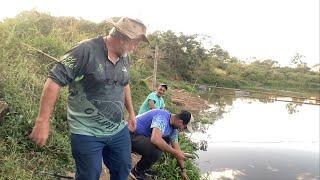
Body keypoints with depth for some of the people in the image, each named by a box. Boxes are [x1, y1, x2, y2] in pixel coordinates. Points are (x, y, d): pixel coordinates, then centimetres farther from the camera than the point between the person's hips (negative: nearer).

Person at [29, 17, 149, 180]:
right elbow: (54, 81, -19)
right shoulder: (86, 51, -19)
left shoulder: (124, 57, 5)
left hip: (119, 131, 7)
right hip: (87, 134, -6)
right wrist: (43, 121, -20)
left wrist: (131, 112, 22)